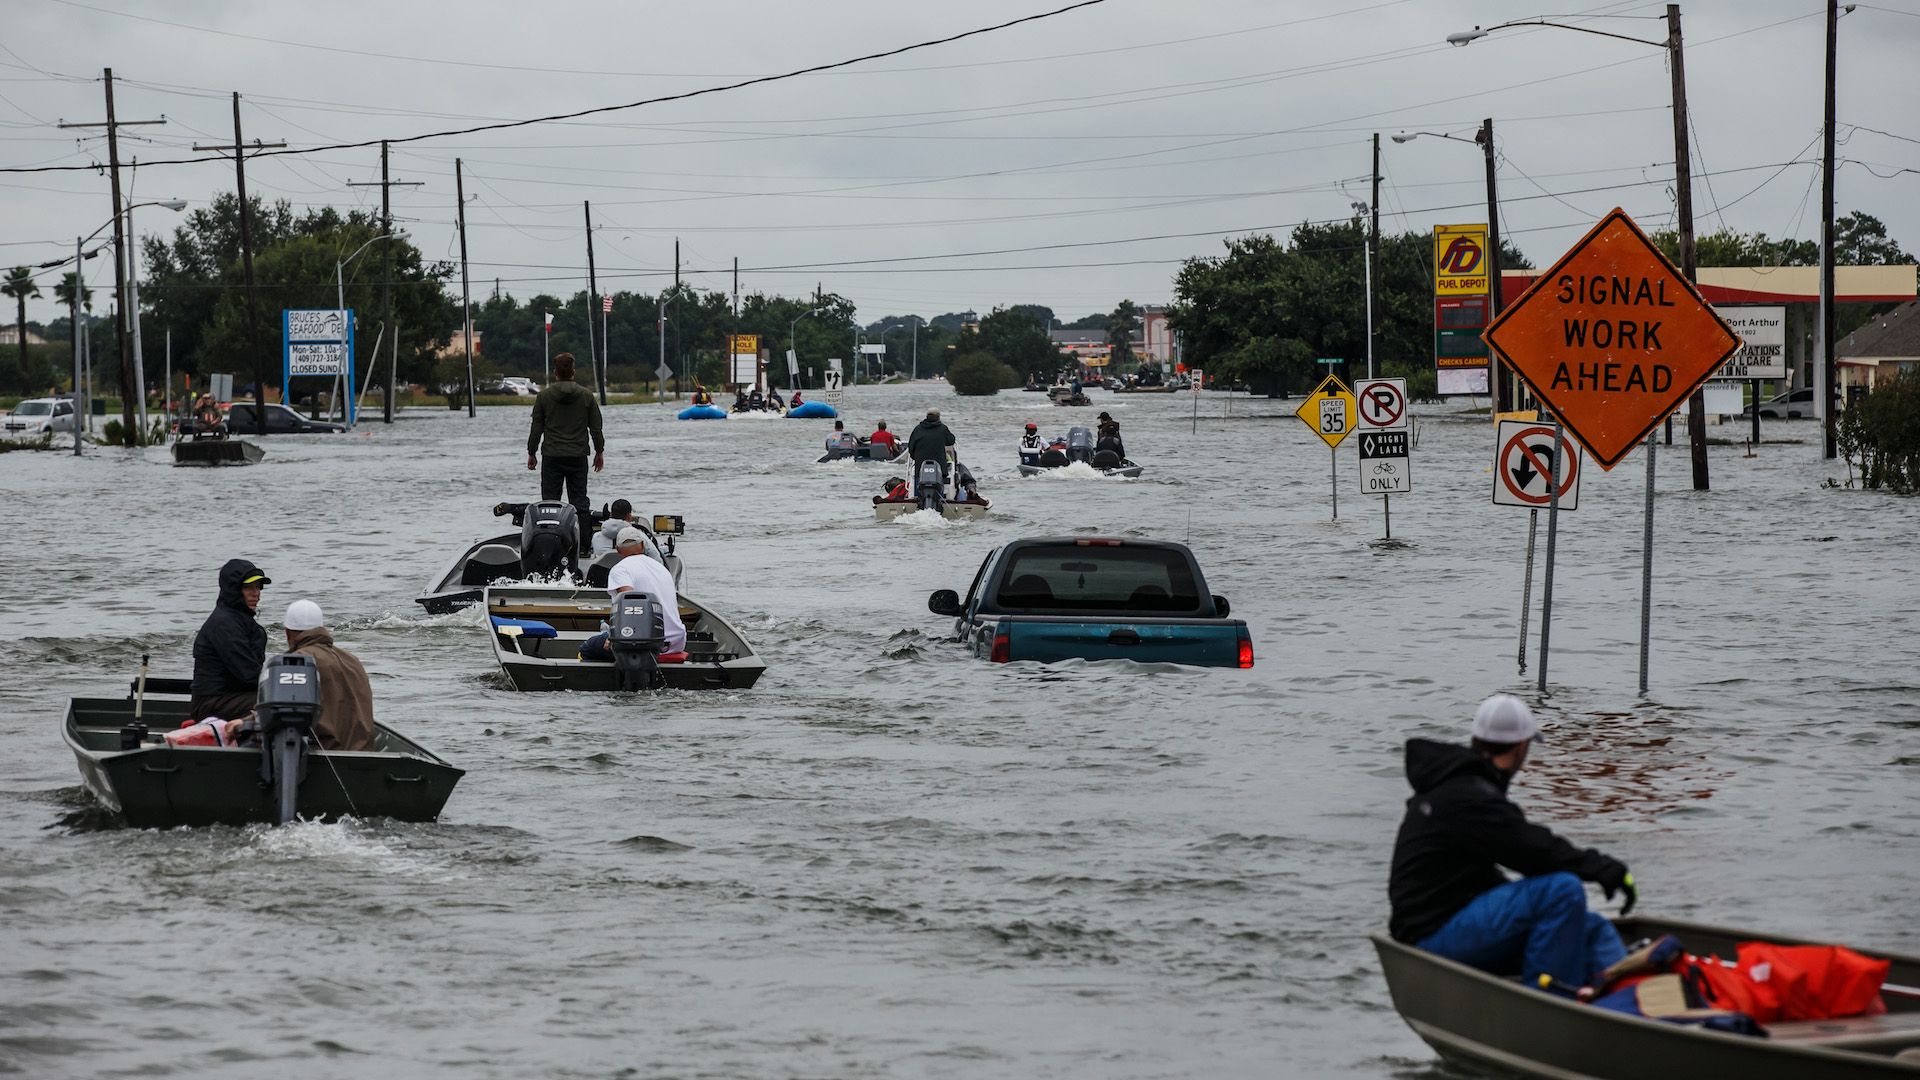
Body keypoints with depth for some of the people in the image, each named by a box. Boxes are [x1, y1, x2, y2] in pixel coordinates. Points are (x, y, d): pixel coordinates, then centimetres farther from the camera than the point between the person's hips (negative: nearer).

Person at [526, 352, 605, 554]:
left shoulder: (544, 396, -2)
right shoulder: (586, 395, 1)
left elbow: (536, 428, 2)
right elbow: (596, 427, 6)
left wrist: (532, 453, 12)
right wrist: (600, 452, 17)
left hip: (552, 456, -1)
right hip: (578, 457, 1)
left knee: (550, 502, 2)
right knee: (579, 502, 5)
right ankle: (585, 544, 2)